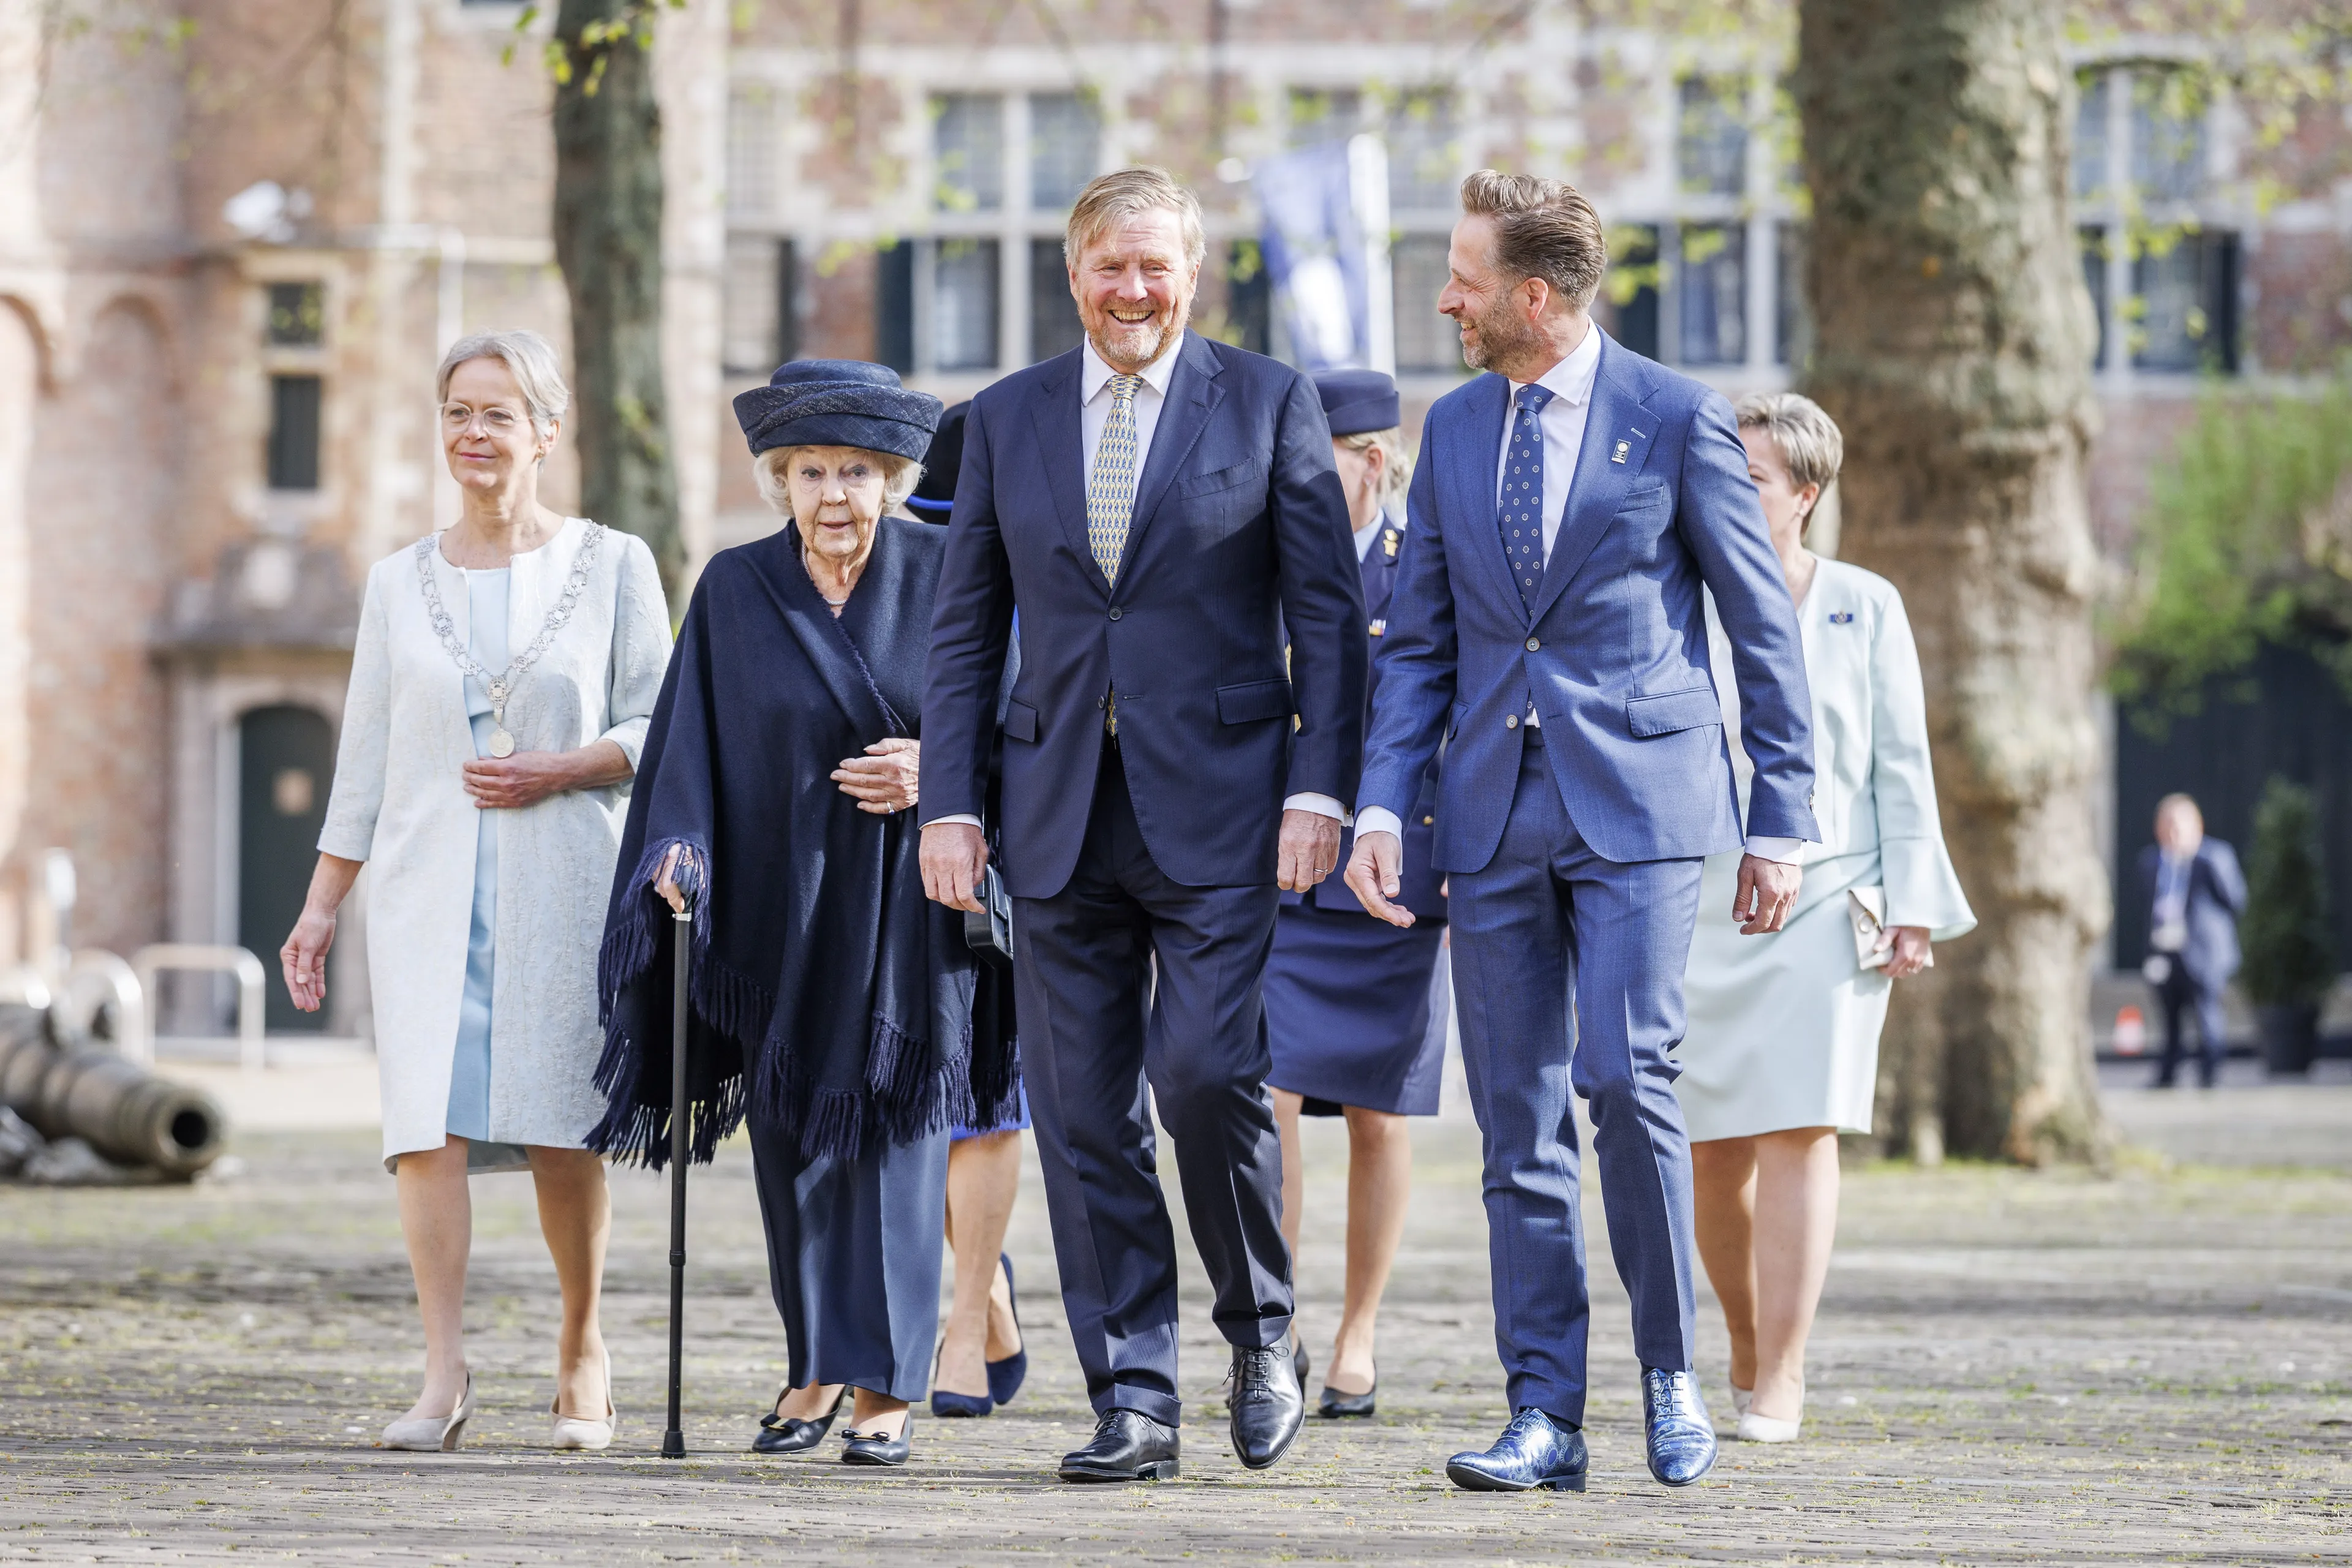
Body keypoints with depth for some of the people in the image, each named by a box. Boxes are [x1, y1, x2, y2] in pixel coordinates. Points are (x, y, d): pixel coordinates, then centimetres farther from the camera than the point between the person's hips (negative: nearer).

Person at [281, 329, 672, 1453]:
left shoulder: (612, 567, 5)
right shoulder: (400, 582, 12)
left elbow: (660, 728, 4)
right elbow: (363, 763, 14)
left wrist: (563, 768, -13)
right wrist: (320, 907, 10)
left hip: (563, 881, -2)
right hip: (428, 884, 2)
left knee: (558, 1126, -1)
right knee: (428, 1117, -11)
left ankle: (581, 1349, 17)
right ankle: (444, 1376, -13)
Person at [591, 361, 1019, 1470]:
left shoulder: (944, 576, -2)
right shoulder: (736, 590, 1)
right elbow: (693, 744, -2)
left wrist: (940, 769, -15)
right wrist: (681, 848, -17)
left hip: (906, 905, -2)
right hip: (781, 900, 2)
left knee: (890, 1125, -5)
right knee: (790, 1130, 7)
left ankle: (886, 1385, -4)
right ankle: (818, 1364, 21)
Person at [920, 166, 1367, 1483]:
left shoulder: (1269, 405, 3)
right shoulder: (1008, 420, 11)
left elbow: (1329, 614, 1)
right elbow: (967, 631, 13)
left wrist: (1319, 786, -8)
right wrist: (951, 801, 4)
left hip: (1217, 807, -3)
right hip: (1061, 815, 4)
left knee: (1207, 1075, -14)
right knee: (1085, 1115, 2)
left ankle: (1262, 1334, 10)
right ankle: (1134, 1403, 7)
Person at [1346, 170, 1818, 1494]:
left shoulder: (1676, 419, -3)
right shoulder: (1455, 429, 12)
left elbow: (1764, 628, 1)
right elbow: (1422, 640, 14)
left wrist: (1783, 822, -2)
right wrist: (1383, 805, 2)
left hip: (1638, 800, -5)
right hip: (1497, 813, 5)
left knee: (1627, 1077, -16)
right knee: (1519, 1121, 3)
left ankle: (1672, 1373, 1)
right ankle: (1546, 1414, 6)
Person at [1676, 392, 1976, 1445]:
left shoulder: (1864, 609, 6)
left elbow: (1900, 767, 6)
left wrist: (1912, 910, -1)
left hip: (1825, 899, -2)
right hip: (1698, 901, 2)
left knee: (1798, 1135, -12)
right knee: (1711, 1158, 2)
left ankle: (1781, 1380, -11)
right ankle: (1747, 1348, 25)